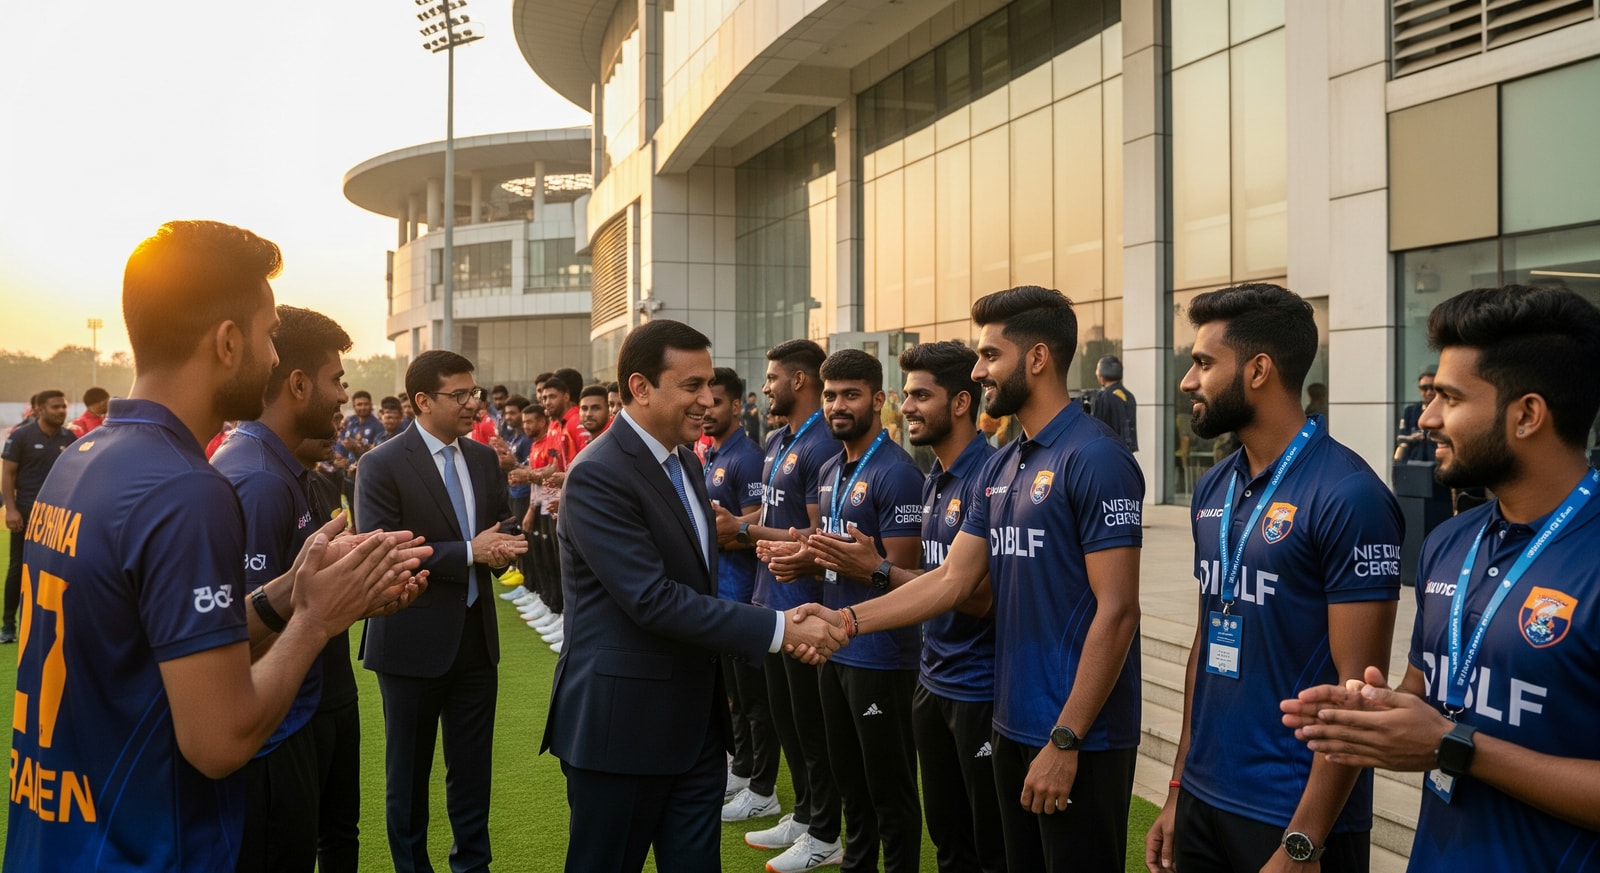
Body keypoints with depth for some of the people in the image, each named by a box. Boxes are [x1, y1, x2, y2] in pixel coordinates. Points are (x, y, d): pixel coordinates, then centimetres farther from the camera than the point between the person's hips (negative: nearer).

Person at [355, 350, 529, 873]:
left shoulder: (484, 459, 7)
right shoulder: (382, 466, -11)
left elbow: (503, 531, 11)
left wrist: (502, 548, -13)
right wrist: (469, 552, -22)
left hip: (476, 635, 5)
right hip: (414, 639, -5)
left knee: (473, 767, 14)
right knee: (409, 771, 11)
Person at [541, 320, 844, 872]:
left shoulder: (685, 462, 10)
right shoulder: (598, 476, -19)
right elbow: (653, 599, -25)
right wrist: (777, 630, -23)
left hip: (695, 722, 8)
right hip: (621, 724, -8)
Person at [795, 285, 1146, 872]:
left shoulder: (1096, 460, -16)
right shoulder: (1002, 466, 10)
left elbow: (1116, 611, -19)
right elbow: (954, 578, 8)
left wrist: (1065, 742, -19)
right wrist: (847, 620, -2)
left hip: (1078, 738, -8)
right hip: (1014, 726, 8)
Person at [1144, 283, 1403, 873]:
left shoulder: (1349, 497, -16)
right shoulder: (1213, 489, 4)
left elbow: (1357, 689, -17)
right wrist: (1179, 790, 10)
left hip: (1294, 818, -6)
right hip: (1204, 800, 6)